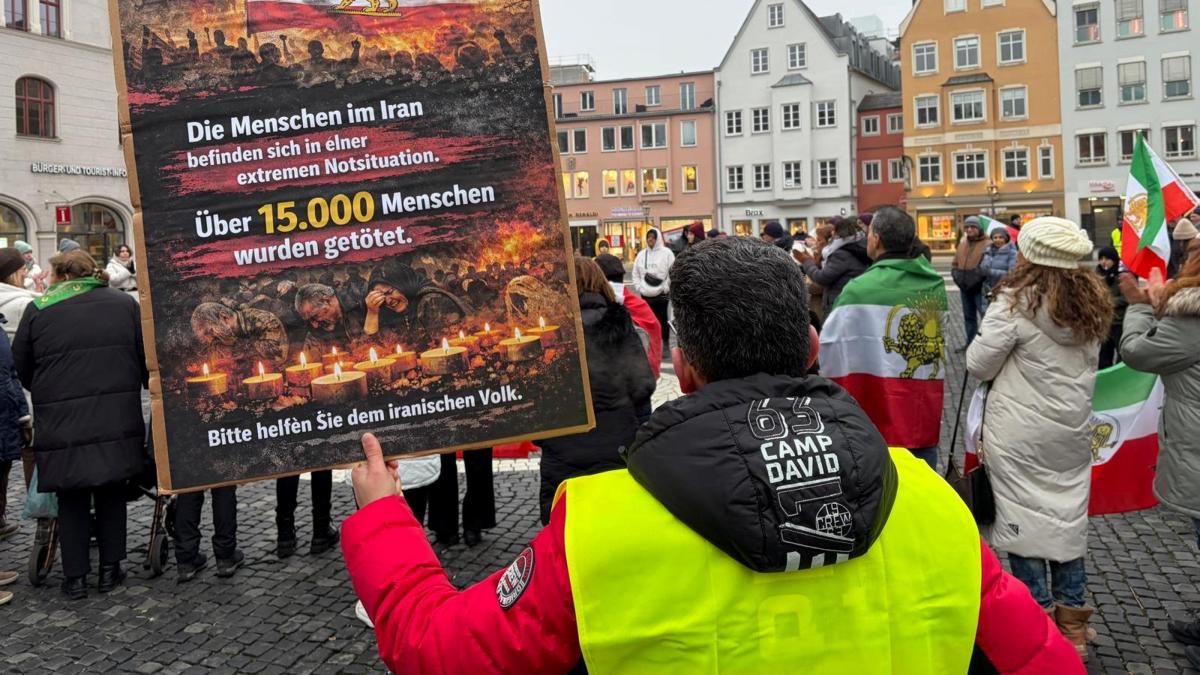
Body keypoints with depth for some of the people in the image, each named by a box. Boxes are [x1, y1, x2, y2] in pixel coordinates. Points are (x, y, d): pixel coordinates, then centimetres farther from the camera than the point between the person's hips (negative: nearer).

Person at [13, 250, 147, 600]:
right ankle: (110, 568, 22)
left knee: (72, 498, 12)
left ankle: (75, 576, 16)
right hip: (117, 421, 2)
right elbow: (147, 360, 6)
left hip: (61, 424, -1)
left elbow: (21, 368, 4)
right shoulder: (125, 303, 4)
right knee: (111, 492, 17)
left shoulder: (38, 309, -1)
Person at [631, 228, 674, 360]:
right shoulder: (641, 254, 11)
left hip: (662, 294, -4)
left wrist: (666, 287, -10)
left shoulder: (666, 253, -3)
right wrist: (638, 287, 4)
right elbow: (636, 273, 16)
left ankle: (665, 345, 10)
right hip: (646, 295, 4)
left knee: (663, 321, 1)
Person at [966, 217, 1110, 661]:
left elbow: (978, 365, -10)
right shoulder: (1093, 303, 4)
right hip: (1073, 430, 6)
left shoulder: (1017, 301, -16)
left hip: (1020, 435, -6)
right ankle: (1073, 630, 23)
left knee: (1023, 522, 4)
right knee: (1068, 521, 14)